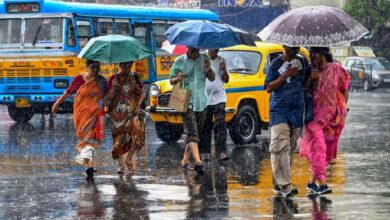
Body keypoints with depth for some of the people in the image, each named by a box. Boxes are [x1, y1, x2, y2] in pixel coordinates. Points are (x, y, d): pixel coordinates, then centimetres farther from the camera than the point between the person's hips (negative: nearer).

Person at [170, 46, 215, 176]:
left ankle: (185, 160, 24)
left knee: (196, 133, 11)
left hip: (201, 103, 5)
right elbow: (171, 80, 5)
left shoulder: (205, 59, 8)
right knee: (192, 133, -17)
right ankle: (198, 162, -30)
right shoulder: (179, 61, 0)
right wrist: (177, 79, -18)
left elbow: (212, 78, 8)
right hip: (186, 102, -5)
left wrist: (209, 69, -13)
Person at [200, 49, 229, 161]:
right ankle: (205, 152, 11)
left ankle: (221, 152, -14)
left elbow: (226, 80, 7)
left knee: (220, 125, -9)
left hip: (219, 98, 1)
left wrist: (224, 70, -11)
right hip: (205, 99, -1)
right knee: (205, 127, 4)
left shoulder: (221, 61, 8)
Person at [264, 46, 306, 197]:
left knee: (290, 148, 3)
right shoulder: (277, 63, 1)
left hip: (297, 110, 4)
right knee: (281, 146, -15)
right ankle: (284, 184, -20)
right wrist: (285, 75, -12)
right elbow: (269, 87, -3)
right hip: (278, 110, -4)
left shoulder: (302, 63, 11)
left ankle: (278, 182, 10)